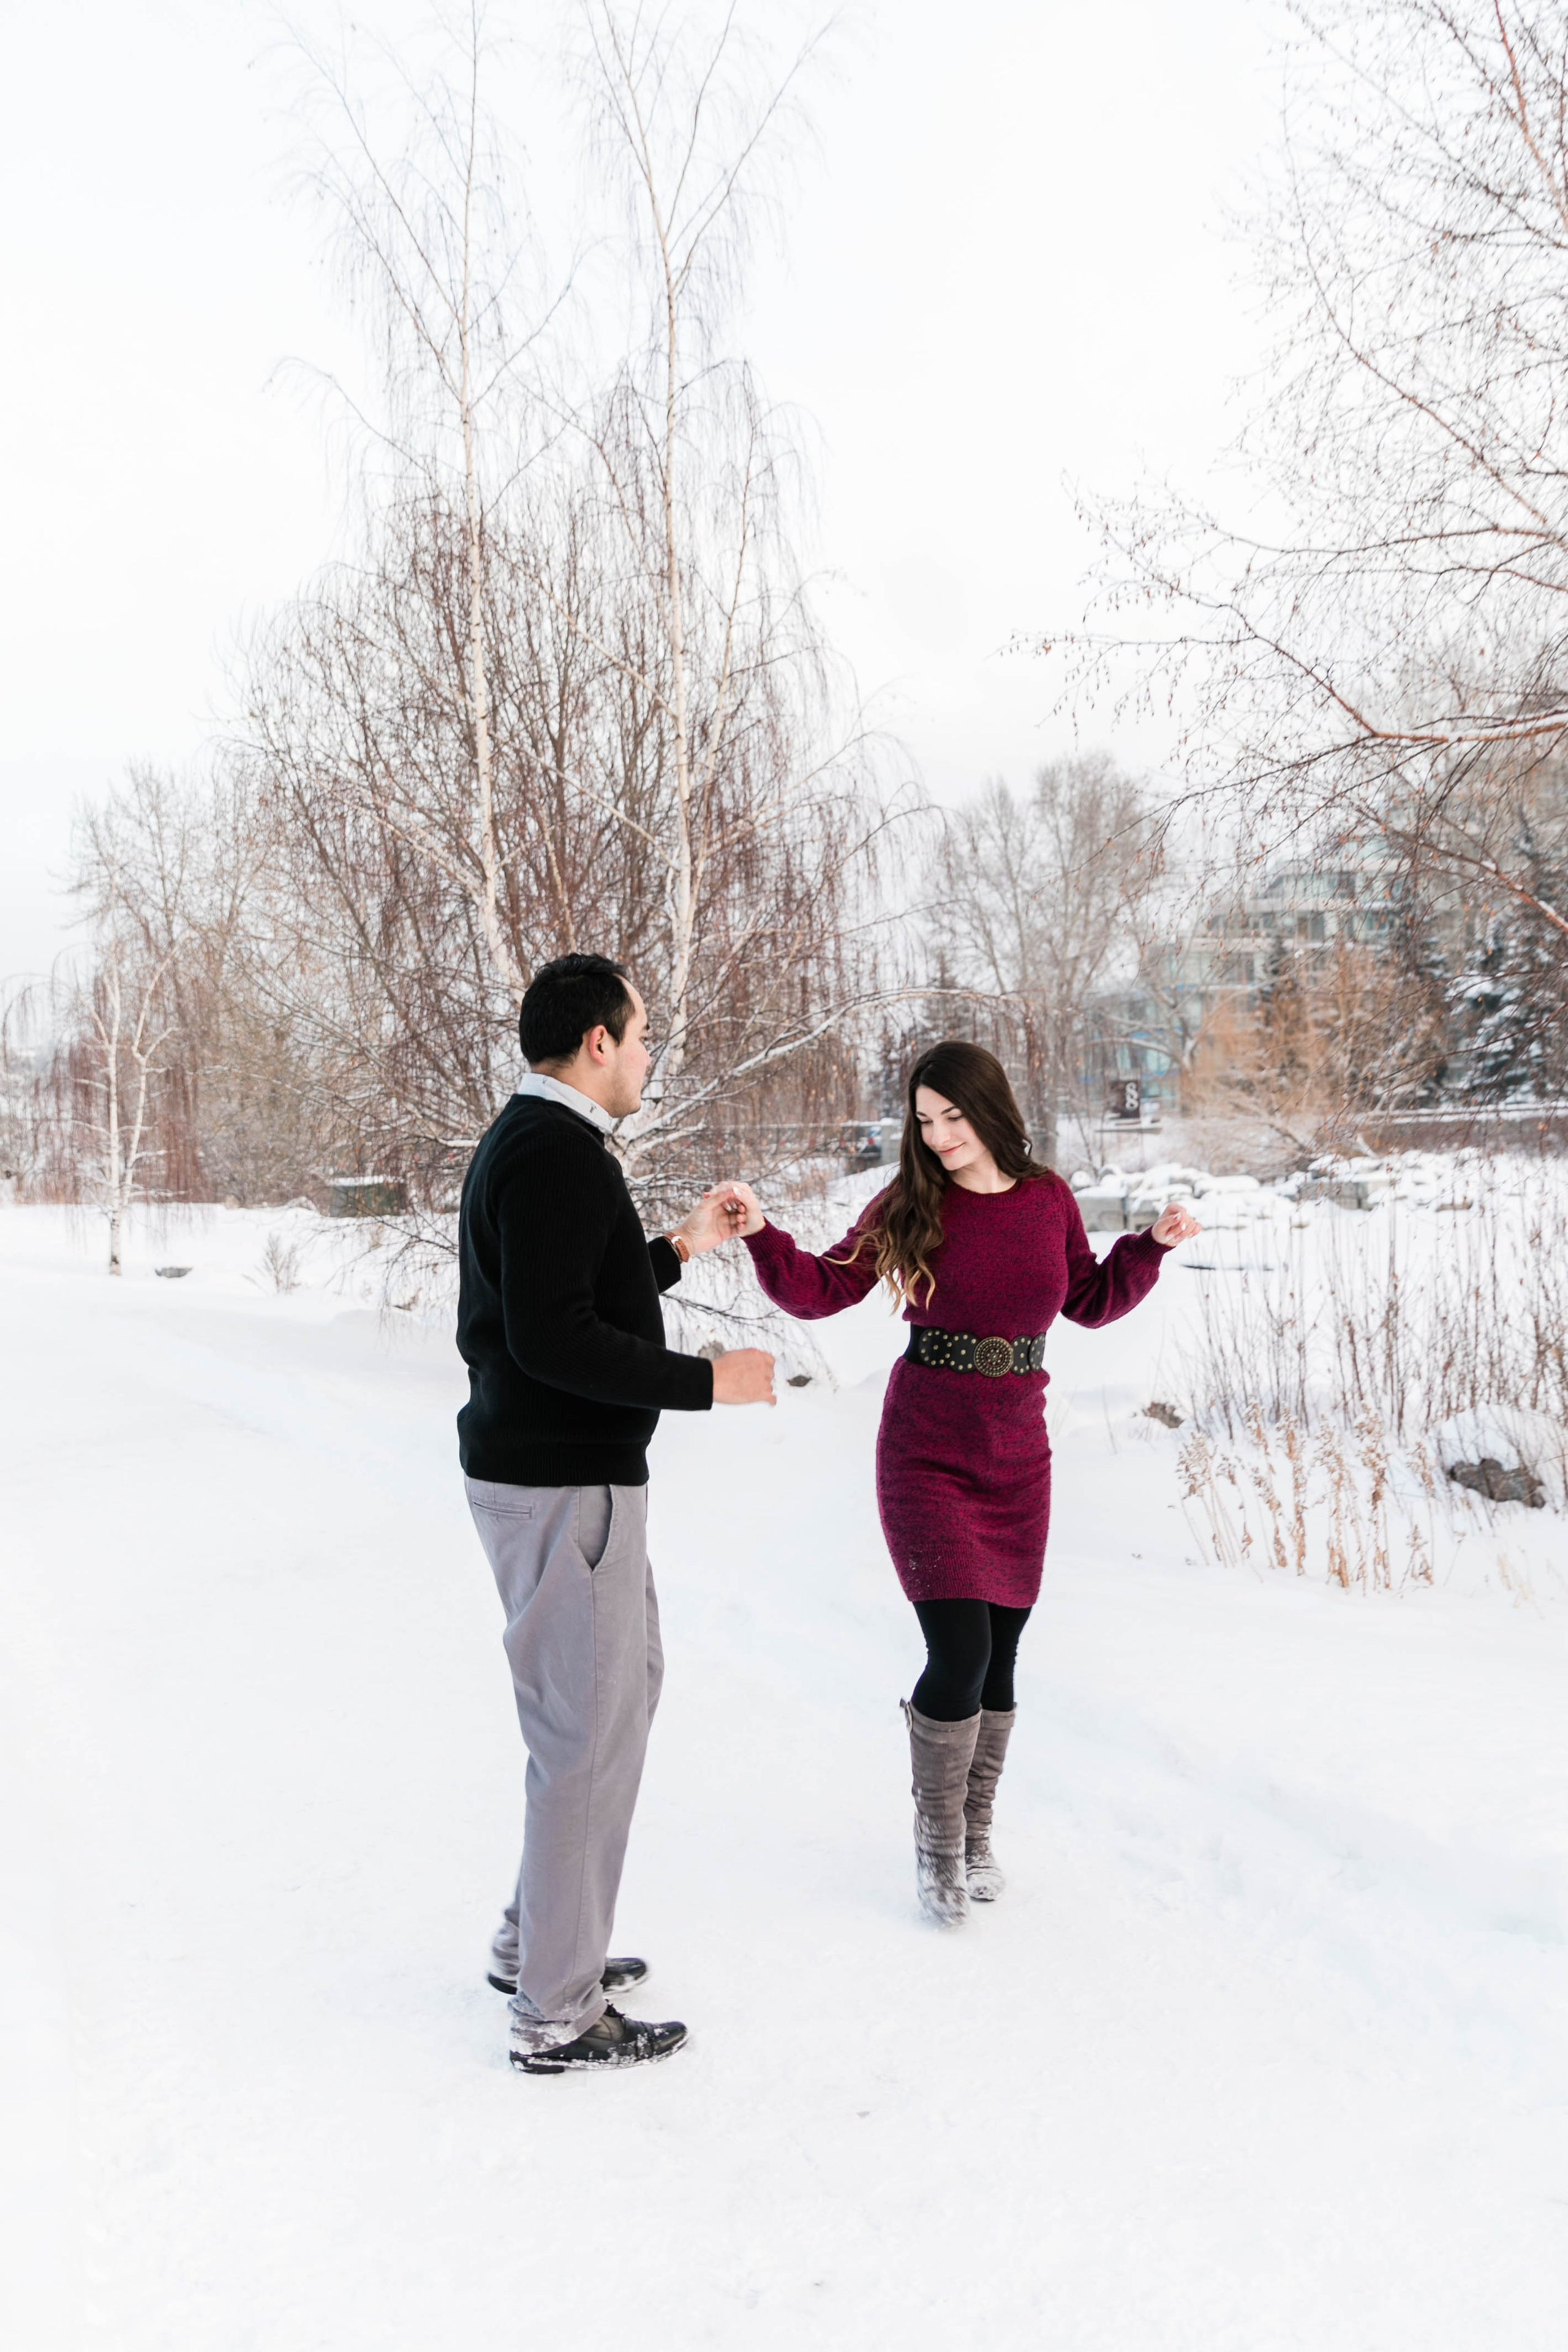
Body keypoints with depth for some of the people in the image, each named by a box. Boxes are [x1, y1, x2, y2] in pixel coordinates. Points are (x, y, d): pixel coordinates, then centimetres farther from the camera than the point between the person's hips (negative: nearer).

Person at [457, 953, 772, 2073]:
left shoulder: (530, 1143, 14)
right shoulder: (558, 1154, -19)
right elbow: (554, 1336, -26)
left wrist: (678, 1248, 20)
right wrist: (706, 1381, -20)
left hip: (569, 1474, 11)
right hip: (564, 1485, -11)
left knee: (626, 1685, 22)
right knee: (590, 1735, -1)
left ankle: (539, 1940, 34)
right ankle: (557, 2015, 11)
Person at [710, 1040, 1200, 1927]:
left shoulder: (1049, 1200, 3)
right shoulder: (911, 1205, -4)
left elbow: (1090, 1303, 16)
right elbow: (820, 1290, -3)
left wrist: (1151, 1248, 4)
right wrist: (761, 1232, -17)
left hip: (1018, 1458, 3)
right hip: (927, 1455, -3)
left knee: (999, 1658, 9)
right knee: (959, 1652, -11)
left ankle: (978, 1831, 30)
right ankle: (937, 1838, 11)